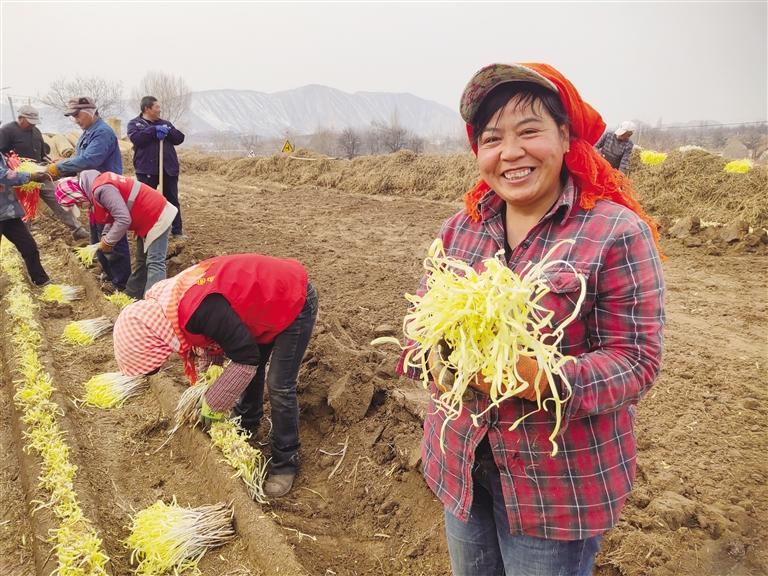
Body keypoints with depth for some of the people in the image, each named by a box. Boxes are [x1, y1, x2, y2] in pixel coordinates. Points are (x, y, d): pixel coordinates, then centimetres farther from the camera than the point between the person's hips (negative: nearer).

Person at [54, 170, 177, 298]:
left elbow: (124, 219, -28)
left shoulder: (101, 189, -24)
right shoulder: (98, 183, 8)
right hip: (146, 220, 10)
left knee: (154, 263, -14)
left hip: (157, 217, -10)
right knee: (142, 261, 18)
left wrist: (108, 241, -15)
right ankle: (132, 295, 30)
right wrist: (105, 236, 3)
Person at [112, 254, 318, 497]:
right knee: (251, 369, 22)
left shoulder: (200, 310, -35)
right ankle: (246, 422, 45)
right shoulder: (164, 303, -5)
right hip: (265, 297, 9)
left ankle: (285, 463, 10)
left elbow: (246, 358, -26)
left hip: (295, 302, -9)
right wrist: (208, 392, 2)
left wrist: (213, 405, -13)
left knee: (280, 387, -5)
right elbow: (210, 340, 9)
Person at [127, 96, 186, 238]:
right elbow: (136, 138, -15)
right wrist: (154, 130, -18)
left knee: (172, 200, 7)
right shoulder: (134, 124, 5)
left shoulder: (165, 123, 16)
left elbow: (180, 138, 5)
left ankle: (177, 230, 15)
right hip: (147, 170, -3)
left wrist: (168, 131, -12)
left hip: (168, 168, 3)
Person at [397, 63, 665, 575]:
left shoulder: (616, 233, -15)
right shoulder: (461, 227, 2)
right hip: (460, 465, 5)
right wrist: (436, 357, -19)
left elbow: (637, 359, -16)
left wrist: (543, 379, -32)